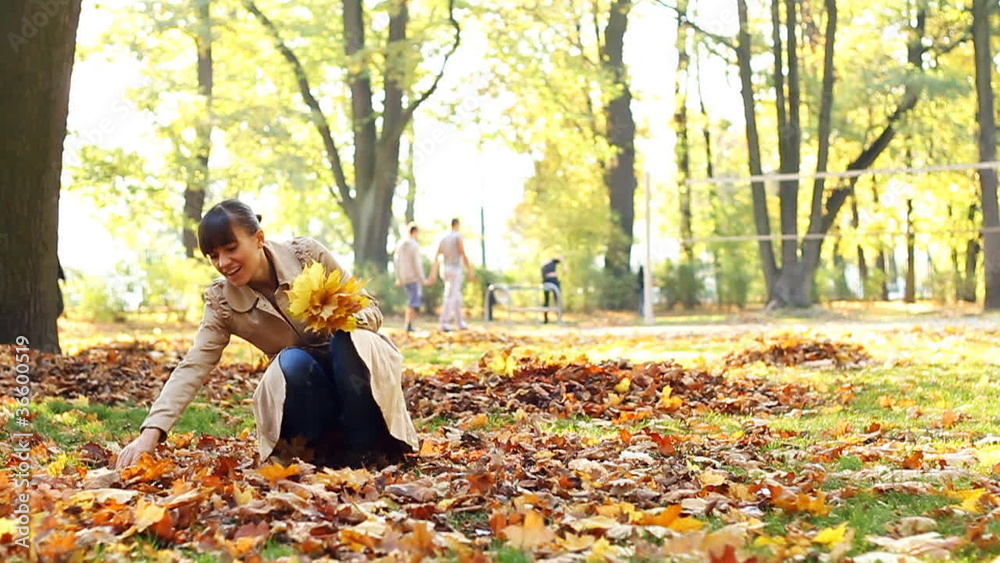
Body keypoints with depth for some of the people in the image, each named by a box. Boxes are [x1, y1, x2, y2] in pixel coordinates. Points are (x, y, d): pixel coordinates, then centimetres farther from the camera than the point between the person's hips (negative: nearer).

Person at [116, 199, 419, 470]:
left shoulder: (307, 254, -15)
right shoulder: (222, 301, -10)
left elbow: (370, 309, -7)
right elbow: (192, 367, -18)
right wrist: (151, 432, -31)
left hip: (354, 362, 0)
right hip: (304, 381, 1)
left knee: (348, 339, -35)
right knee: (292, 362, -34)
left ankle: (366, 447, -17)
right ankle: (328, 448, -10)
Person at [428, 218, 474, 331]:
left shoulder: (444, 238, 12)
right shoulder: (458, 237, -10)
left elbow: (436, 257, 8)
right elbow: (464, 256, -15)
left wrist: (433, 274, 7)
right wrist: (470, 272, -11)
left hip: (446, 270, 8)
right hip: (456, 270, -8)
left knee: (457, 297, 16)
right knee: (450, 298, -11)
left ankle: (460, 323, 20)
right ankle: (444, 323, -19)